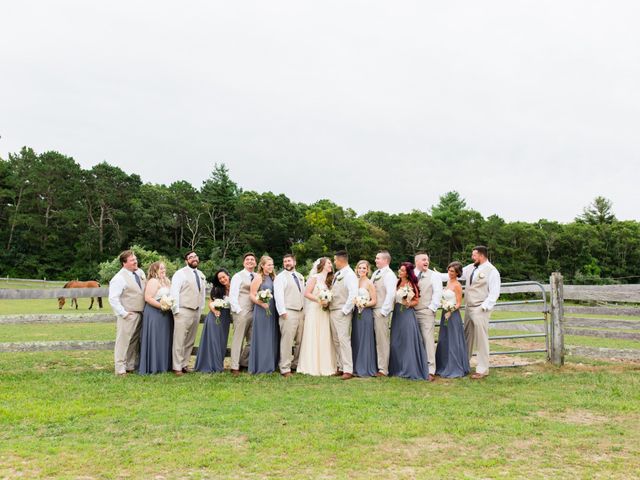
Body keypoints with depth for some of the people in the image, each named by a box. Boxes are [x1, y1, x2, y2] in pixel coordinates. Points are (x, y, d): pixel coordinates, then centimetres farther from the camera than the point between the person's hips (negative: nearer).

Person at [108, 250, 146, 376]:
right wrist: (123, 313, -18)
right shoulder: (119, 278, -13)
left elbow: (146, 289, 22)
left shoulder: (140, 273, 9)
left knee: (135, 342, 14)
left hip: (140, 314, 8)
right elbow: (113, 299, -17)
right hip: (127, 316, -8)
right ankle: (120, 369, 2)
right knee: (123, 342, -4)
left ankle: (131, 366, 24)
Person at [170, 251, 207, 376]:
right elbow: (174, 292, -9)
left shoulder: (201, 275, 14)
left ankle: (185, 364, 19)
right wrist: (176, 310, -12)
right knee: (179, 340, -5)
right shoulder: (180, 273, -5)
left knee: (190, 341, 11)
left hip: (196, 311, 6)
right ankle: (177, 367, 1)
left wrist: (201, 307, 15)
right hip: (183, 311, -6)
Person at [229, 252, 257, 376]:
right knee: (238, 339, -1)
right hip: (241, 312, -5)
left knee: (252, 341, 8)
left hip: (254, 312, 5)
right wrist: (239, 311, -11)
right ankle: (235, 367, 7)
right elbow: (232, 296, -5)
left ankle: (244, 363, 22)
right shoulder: (238, 276, 0)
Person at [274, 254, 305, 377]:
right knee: (287, 341, -7)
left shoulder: (300, 277, 19)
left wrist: (305, 309, 13)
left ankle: (296, 364, 23)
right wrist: (282, 312, -15)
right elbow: (278, 295, -9)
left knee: (300, 341, 10)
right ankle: (285, 369, -3)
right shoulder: (280, 277, -2)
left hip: (301, 312, 7)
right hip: (288, 312, -7)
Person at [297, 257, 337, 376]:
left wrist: (327, 302, -2)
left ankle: (324, 366, 10)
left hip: (325, 312, 6)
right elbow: (306, 293, -9)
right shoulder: (315, 277, -3)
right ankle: (313, 367, 3)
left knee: (325, 339, 5)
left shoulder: (328, 280, 16)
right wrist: (319, 300, -17)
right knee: (313, 338, -3)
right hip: (314, 311, -6)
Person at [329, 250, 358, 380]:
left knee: (344, 340, -9)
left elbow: (353, 294, -21)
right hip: (333, 311, 9)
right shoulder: (337, 274, 15)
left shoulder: (349, 274, -12)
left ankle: (348, 370, -6)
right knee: (336, 341, 11)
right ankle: (340, 367, 18)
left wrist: (345, 310, -19)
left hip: (342, 312, -9)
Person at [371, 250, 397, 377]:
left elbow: (391, 294, -16)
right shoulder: (375, 273, 18)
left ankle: (383, 369, 3)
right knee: (375, 340, 10)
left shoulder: (389, 275, -8)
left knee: (382, 340, -3)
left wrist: (383, 311, -16)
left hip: (381, 311, -7)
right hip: (372, 309, 7)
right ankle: (375, 366, 17)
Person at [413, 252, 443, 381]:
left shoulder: (434, 276, 3)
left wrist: (432, 308, -8)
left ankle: (430, 370, -4)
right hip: (411, 312, 3)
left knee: (428, 340, -7)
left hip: (426, 312, -3)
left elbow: (438, 293, -3)